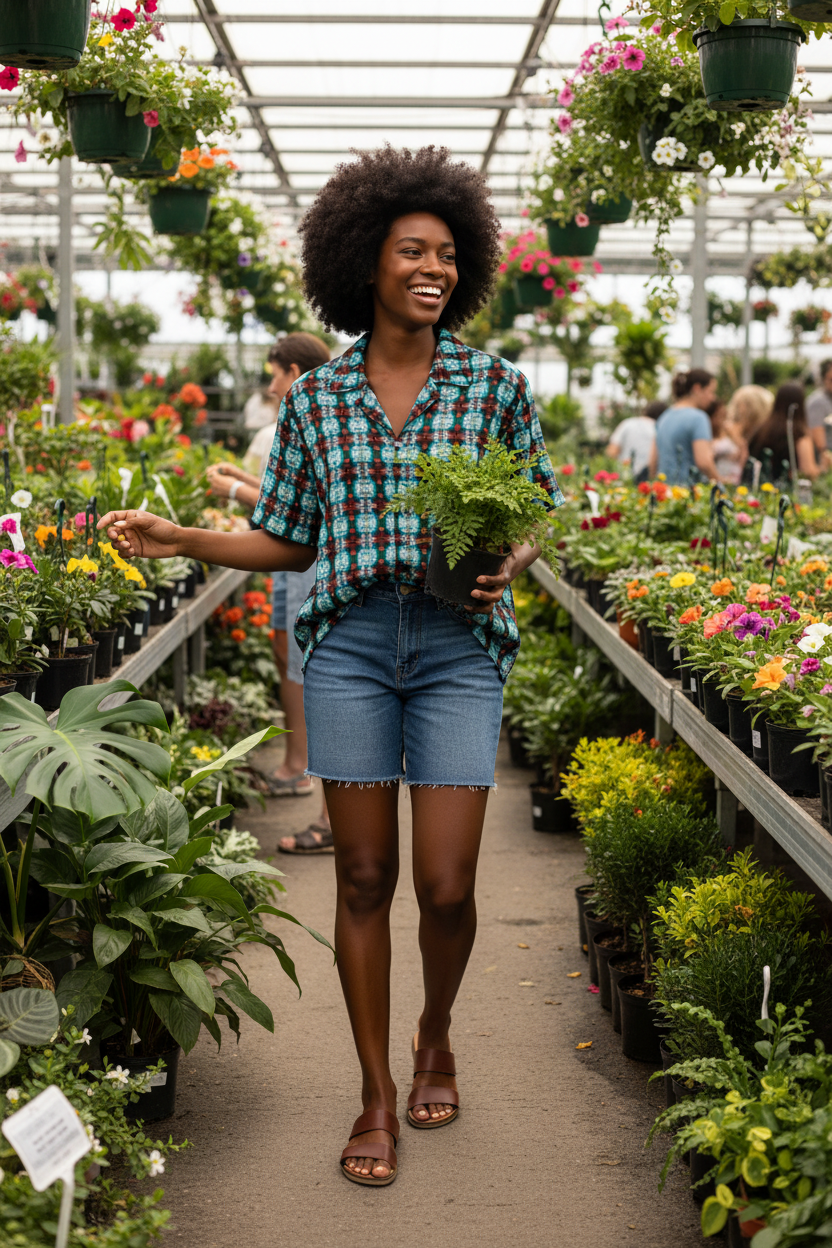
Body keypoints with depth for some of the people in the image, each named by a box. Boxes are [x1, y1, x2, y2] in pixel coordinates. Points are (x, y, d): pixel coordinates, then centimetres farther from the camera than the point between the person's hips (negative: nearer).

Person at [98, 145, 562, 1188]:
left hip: (459, 645, -1)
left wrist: (507, 564, -10)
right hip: (349, 642, 1)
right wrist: (178, 539, 0)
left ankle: (436, 1037, 30)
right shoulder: (316, 399, 7)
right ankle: (376, 1094, 18)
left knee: (445, 886, -3)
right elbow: (289, 541, 12)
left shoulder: (495, 387, 4)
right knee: (364, 876, 3)